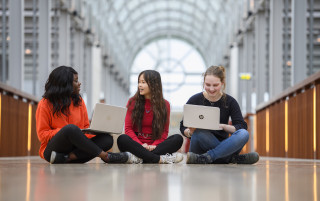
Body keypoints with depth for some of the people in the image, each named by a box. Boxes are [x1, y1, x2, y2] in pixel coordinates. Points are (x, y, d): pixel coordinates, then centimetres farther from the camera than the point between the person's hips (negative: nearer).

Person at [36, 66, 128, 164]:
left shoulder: (79, 101, 14)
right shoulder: (45, 104, -1)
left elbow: (86, 128, 15)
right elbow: (42, 134, -3)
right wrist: (64, 132, -19)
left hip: (76, 147, 5)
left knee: (107, 138, -18)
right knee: (71, 128, -35)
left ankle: (68, 157, -33)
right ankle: (104, 156, -25)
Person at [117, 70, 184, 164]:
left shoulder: (164, 104, 5)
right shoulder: (133, 102, 4)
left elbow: (164, 131, 3)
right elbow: (128, 128, 0)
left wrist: (154, 145, -17)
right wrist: (141, 145, -16)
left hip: (154, 145, 1)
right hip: (137, 144, -1)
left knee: (178, 138, -25)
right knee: (122, 139, -32)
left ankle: (139, 158, -38)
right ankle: (160, 159, -40)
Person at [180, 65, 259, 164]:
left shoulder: (230, 101, 2)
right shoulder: (194, 100, -1)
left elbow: (242, 126, -7)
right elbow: (183, 127, 1)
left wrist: (223, 126, -25)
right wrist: (189, 132, -22)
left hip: (222, 145, 1)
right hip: (201, 148, -1)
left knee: (244, 134, -27)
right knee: (199, 132, -34)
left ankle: (207, 157, -33)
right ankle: (233, 158, -26)